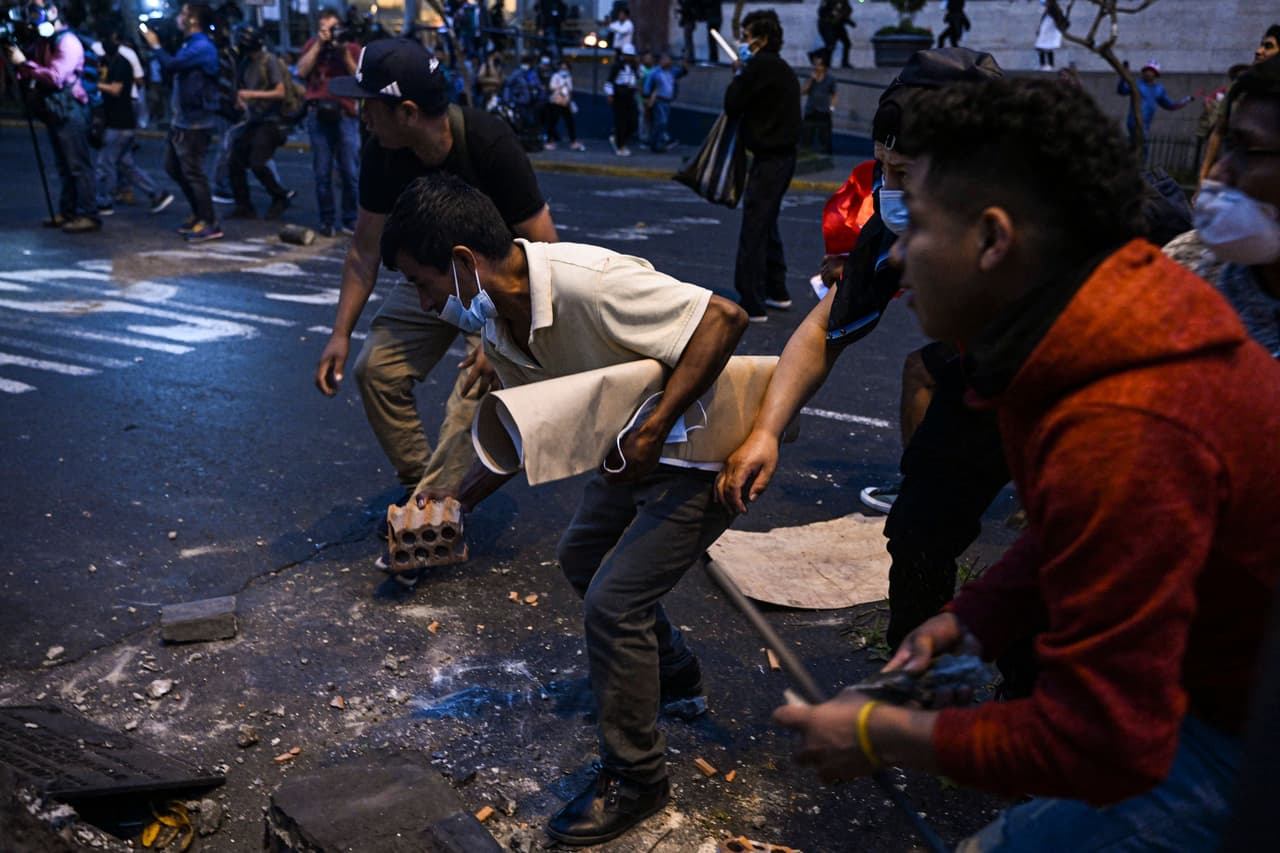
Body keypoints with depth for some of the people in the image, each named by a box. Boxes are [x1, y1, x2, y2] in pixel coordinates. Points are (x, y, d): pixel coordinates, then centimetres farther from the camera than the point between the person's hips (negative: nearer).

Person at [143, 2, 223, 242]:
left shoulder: (202, 46, -18)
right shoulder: (191, 44, 16)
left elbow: (171, 65, -25)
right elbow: (175, 65, 16)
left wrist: (155, 45, -10)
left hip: (194, 123, -11)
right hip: (181, 120, 11)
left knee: (193, 172, -7)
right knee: (173, 167, 17)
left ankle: (210, 224, 0)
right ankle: (199, 215, 25)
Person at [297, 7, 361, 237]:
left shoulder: (352, 48, 11)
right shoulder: (312, 46, 15)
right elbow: (302, 71, -2)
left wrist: (345, 53, -9)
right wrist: (319, 44, -4)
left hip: (346, 115, -1)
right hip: (318, 115, 1)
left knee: (351, 173, -3)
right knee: (322, 173, 1)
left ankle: (350, 221, 6)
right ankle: (327, 221, 7)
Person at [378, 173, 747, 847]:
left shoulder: (588, 283, -33)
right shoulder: (496, 324, -4)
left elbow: (723, 318, -34)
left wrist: (652, 431, -35)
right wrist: (454, 503, -1)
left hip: (700, 454, -10)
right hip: (632, 455, 10)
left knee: (612, 603, -11)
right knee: (581, 558, 25)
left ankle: (634, 778, 11)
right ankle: (671, 670, 48)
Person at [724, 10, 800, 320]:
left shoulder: (761, 66, -13)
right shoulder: (781, 68, 17)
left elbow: (732, 105, -11)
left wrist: (738, 73, 3)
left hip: (769, 158, -10)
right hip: (783, 155, 10)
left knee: (753, 231, -7)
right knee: (767, 225, 20)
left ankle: (751, 305, -6)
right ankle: (776, 292, 27)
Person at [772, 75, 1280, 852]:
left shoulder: (1123, 430, -36)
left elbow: (1106, 742, -29)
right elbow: (1070, 532, 10)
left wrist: (879, 736, -18)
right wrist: (973, 619, -2)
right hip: (1212, 668, 8)